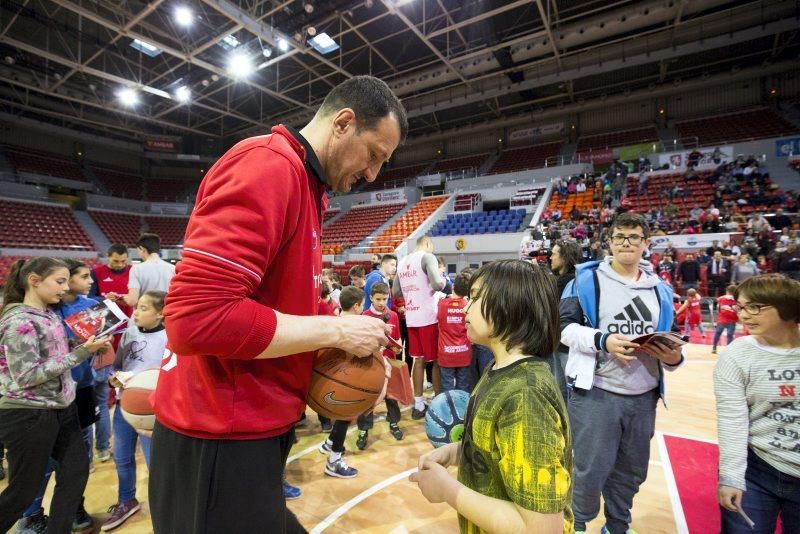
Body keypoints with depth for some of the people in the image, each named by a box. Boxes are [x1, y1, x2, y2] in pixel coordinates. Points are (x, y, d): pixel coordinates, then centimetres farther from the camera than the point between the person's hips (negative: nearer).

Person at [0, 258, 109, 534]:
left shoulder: (50, 315, 6)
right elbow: (27, 376, -23)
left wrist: (90, 344, 2)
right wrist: (81, 353, -23)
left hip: (62, 409, 8)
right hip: (29, 416, -8)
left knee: (77, 472, 13)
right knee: (23, 489, 9)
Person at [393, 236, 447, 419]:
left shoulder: (402, 262, 13)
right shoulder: (427, 257, -8)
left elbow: (395, 292, 16)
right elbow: (437, 284, -22)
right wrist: (444, 281, -1)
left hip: (411, 318, 7)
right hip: (429, 317, -6)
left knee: (418, 360, 13)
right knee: (437, 360, 6)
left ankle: (418, 405, 20)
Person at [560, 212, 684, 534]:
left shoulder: (660, 289, 12)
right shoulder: (587, 278, -5)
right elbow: (564, 325, -9)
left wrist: (674, 357, -7)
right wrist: (602, 341, -22)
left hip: (644, 396, 5)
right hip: (596, 393, -5)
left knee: (632, 471, 19)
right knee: (591, 471, 4)